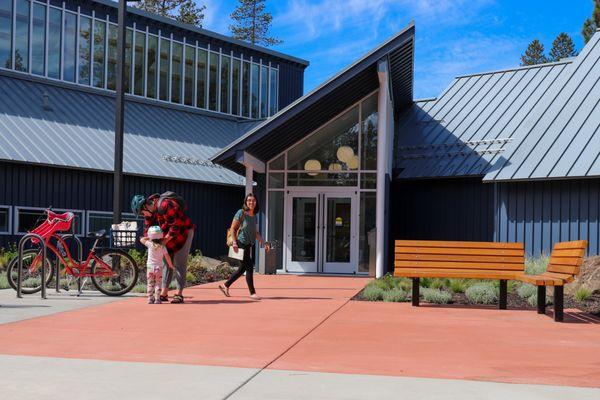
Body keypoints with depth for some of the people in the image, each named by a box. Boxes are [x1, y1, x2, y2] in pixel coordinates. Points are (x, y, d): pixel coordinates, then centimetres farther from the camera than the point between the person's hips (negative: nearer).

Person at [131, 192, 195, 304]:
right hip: (169, 235, 9)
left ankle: (179, 294, -5)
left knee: (179, 264, -9)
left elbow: (176, 225, -30)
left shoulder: (165, 206, -31)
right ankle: (164, 293, 11)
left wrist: (165, 240, -28)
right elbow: (148, 227, 5)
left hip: (183, 232, -9)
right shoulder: (149, 210, -3)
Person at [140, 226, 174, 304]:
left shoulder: (150, 244, -6)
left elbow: (142, 240, 7)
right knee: (158, 284, 5)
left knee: (150, 284, 7)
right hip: (159, 268, 0)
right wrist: (170, 265, 12)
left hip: (150, 267, 0)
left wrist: (148, 237, 17)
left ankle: (150, 299, 4)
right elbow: (167, 257, -2)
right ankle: (157, 299, 0)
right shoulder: (162, 247, -4)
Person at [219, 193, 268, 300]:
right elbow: (233, 228, -9)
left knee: (242, 269, 13)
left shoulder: (255, 216, 11)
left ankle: (225, 286, 26)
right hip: (242, 244, -8)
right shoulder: (241, 213, -9)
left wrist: (262, 242, 10)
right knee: (249, 268, -6)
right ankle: (252, 293, 2)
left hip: (251, 245, 8)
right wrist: (234, 243, -17)